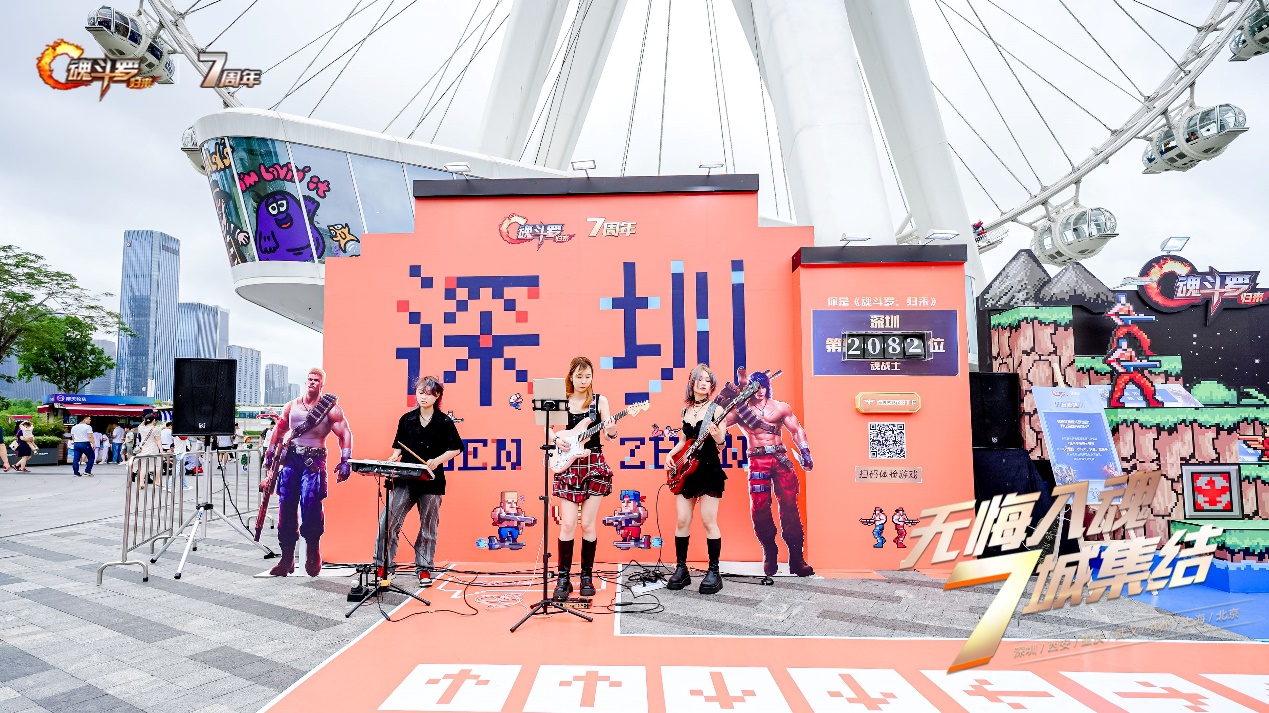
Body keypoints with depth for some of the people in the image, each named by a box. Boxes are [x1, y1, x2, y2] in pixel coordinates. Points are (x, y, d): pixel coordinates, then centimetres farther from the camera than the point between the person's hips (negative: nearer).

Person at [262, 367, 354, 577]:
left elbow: (345, 434, -3)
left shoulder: (331, 408, 0)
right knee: (286, 506, 2)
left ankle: (313, 556, -1)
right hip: (290, 458, 4)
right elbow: (279, 430, 25)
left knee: (311, 505, -16)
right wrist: (270, 453, 20)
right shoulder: (292, 406, 13)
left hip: (314, 461, -4)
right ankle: (287, 558, 13)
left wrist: (345, 462, -11)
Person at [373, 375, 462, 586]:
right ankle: (381, 565, 8)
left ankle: (425, 569, 20)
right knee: (388, 521, -6)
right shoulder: (406, 419, 6)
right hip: (406, 480, 2)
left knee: (428, 527, 7)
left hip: (431, 481, -2)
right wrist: (394, 457, -6)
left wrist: (437, 460, -14)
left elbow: (456, 448, -1)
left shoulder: (444, 422, -3)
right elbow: (399, 446, 14)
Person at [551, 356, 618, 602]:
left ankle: (586, 577, 16)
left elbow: (610, 434, -8)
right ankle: (563, 578, 8)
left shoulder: (600, 401, 0)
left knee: (588, 524, 2)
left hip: (594, 466, -1)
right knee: (568, 524, -3)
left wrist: (611, 430, -29)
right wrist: (557, 440, -12)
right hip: (568, 467, 1)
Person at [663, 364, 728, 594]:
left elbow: (721, 440, -13)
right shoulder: (685, 410, 11)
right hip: (685, 471, 5)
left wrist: (716, 434, -35)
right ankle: (681, 568, 16)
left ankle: (714, 572, 7)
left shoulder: (715, 409, -4)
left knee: (709, 521, -4)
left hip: (709, 470, -5)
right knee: (682, 520, 5)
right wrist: (671, 454, 3)